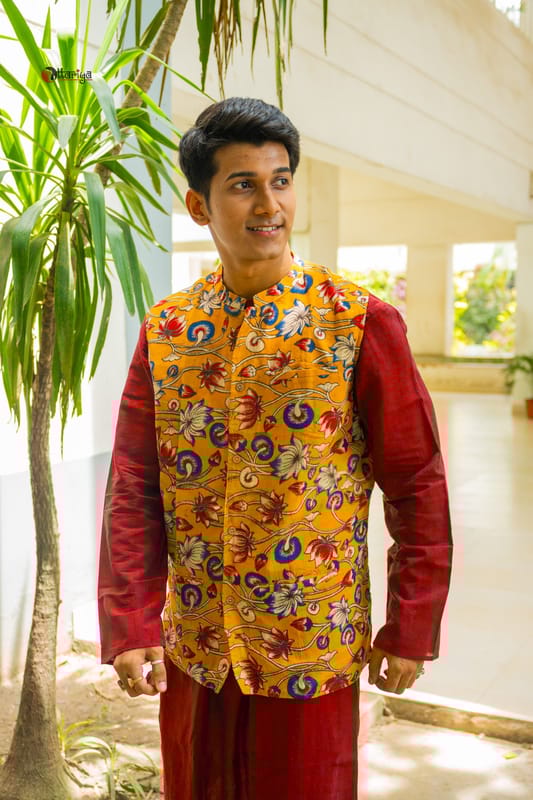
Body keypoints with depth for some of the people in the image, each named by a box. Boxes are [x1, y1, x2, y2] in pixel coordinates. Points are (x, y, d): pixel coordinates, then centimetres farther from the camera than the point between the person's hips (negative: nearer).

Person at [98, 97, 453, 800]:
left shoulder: (362, 322, -9)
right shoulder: (165, 329, 0)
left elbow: (417, 484, -7)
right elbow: (134, 484, -1)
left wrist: (412, 629, -6)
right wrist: (131, 624, -6)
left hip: (313, 648, -3)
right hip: (192, 647, 3)